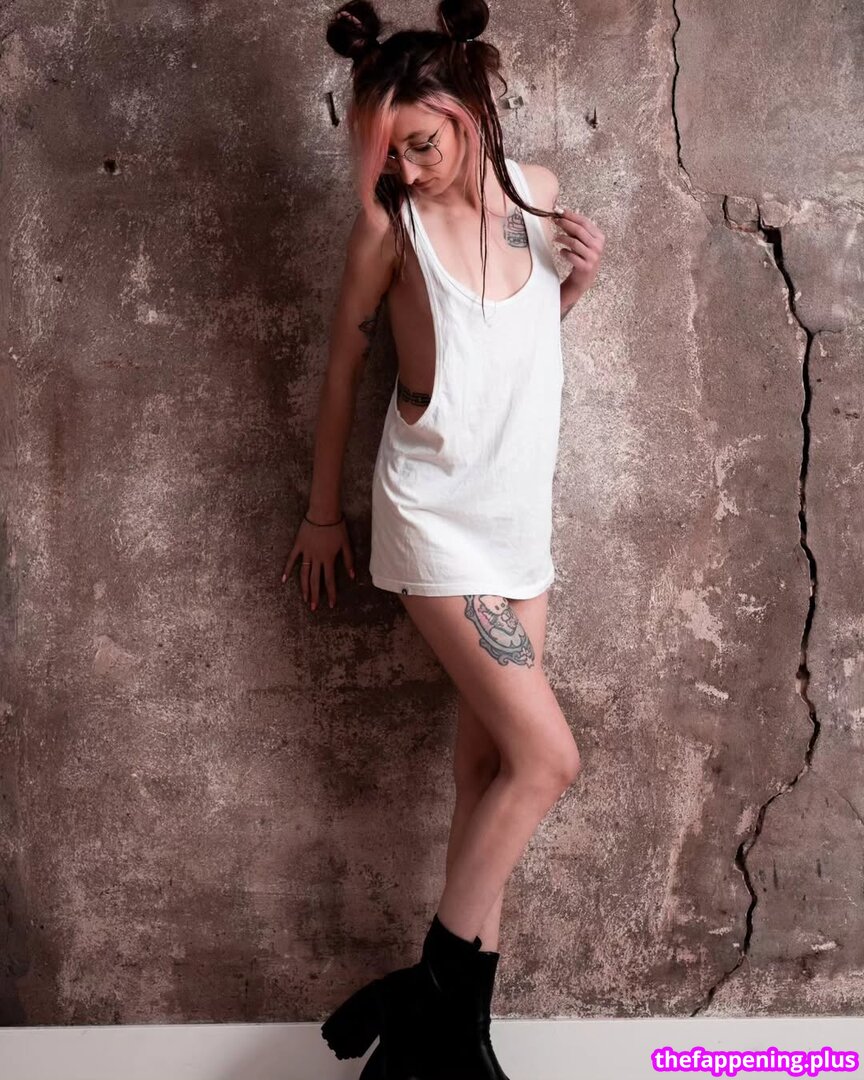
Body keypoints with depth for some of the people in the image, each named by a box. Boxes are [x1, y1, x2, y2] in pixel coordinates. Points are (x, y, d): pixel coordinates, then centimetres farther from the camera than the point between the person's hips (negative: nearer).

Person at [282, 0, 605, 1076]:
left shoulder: (534, 189, 3)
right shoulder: (390, 221, -9)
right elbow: (344, 364, 0)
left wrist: (581, 277, -4)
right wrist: (323, 510, 6)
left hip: (520, 510, 5)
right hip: (437, 514, -5)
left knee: (492, 761, 7)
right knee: (546, 756, -8)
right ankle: (439, 989, 13)